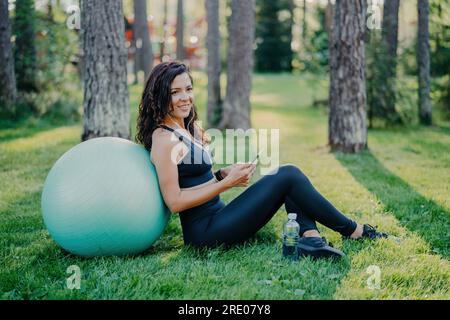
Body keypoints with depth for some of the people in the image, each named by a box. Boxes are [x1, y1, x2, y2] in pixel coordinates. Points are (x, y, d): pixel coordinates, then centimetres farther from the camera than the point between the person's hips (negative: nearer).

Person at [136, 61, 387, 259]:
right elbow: (175, 201, -19)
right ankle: (354, 231, -1)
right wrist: (227, 183, -16)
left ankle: (310, 237, -20)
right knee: (288, 176, -13)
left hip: (218, 218, 9)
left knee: (289, 173, 1)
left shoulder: (190, 130, 14)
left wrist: (224, 174, 1)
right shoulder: (164, 138, -14)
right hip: (206, 233, -9)